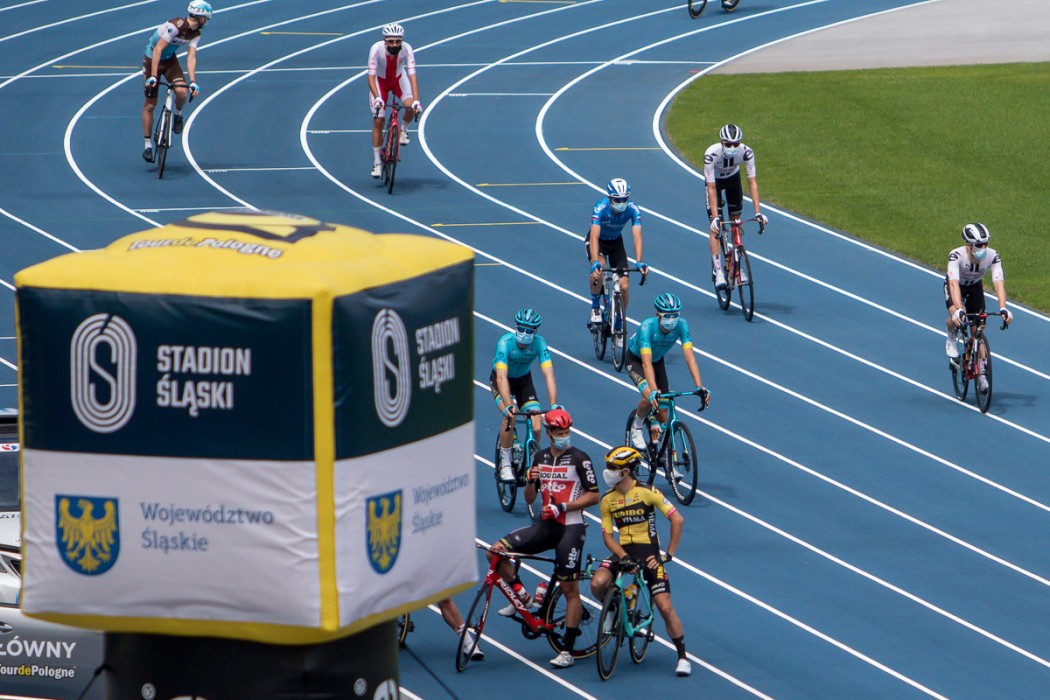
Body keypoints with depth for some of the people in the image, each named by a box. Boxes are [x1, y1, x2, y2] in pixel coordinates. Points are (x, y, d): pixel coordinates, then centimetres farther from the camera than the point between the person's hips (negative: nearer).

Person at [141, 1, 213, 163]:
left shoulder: (195, 34, -10)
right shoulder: (175, 26, -31)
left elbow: (191, 57, -16)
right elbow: (158, 49, -35)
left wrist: (193, 82, -28)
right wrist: (153, 76, -41)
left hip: (170, 60, 5)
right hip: (152, 60, -5)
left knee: (182, 92, -23)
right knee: (150, 104, -3)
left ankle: (178, 114, 10)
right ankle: (148, 144, 8)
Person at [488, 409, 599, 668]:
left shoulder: (579, 459, -6)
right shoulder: (542, 457, 10)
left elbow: (593, 495, -9)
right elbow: (529, 499, 14)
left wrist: (562, 506, -18)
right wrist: (530, 481, -8)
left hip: (570, 528, -6)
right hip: (546, 525, 6)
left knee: (569, 588, -4)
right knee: (497, 550, -10)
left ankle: (568, 650, 0)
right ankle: (521, 596, 9)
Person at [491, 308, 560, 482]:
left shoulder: (539, 343, -25)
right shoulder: (505, 342, -33)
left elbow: (549, 374, -31)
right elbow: (502, 378, -40)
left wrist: (554, 404, -44)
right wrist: (508, 406, -53)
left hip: (524, 381, 3)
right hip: (502, 381, -3)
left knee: (536, 427, -15)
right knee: (510, 416, -30)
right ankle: (505, 465, -16)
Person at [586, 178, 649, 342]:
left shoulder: (633, 209, -28)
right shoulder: (601, 208, -35)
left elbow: (637, 236, -36)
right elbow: (594, 236, -44)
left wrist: (638, 262, -50)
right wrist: (596, 262, -58)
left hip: (616, 242, 3)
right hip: (597, 242, -3)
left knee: (623, 286, -8)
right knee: (598, 270, -35)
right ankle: (595, 308, -12)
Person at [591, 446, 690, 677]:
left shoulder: (647, 492, -12)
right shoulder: (607, 500, 0)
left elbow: (677, 520, -11)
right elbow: (607, 535, 0)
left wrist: (668, 554, -12)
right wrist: (624, 557, -18)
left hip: (649, 553, -3)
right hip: (624, 551, 3)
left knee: (665, 607, -10)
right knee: (597, 584, -27)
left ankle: (682, 657, 6)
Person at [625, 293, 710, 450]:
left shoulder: (681, 325, -28)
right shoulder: (647, 326, -38)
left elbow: (690, 358, -32)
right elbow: (646, 363, -45)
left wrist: (700, 387, -44)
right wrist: (654, 391, -58)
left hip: (658, 361, 4)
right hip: (635, 360, -4)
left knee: (663, 415, -1)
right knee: (649, 397, -31)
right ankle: (637, 428, -2)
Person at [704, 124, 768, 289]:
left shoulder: (746, 152, -33)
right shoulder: (711, 154, -39)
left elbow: (752, 182, -31)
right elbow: (712, 188, -36)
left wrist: (758, 212, -37)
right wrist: (715, 217, -41)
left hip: (733, 178, 2)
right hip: (715, 180, -2)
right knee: (715, 227, -13)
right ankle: (718, 271, -12)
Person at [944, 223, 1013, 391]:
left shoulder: (992, 256, -29)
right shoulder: (956, 256, -37)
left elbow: (999, 283, -36)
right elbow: (954, 284, -46)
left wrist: (1003, 309, -51)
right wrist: (958, 309, -59)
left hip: (975, 287, 2)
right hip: (956, 287, -2)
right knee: (956, 317, -32)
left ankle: (981, 375, 9)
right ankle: (952, 338, 3)